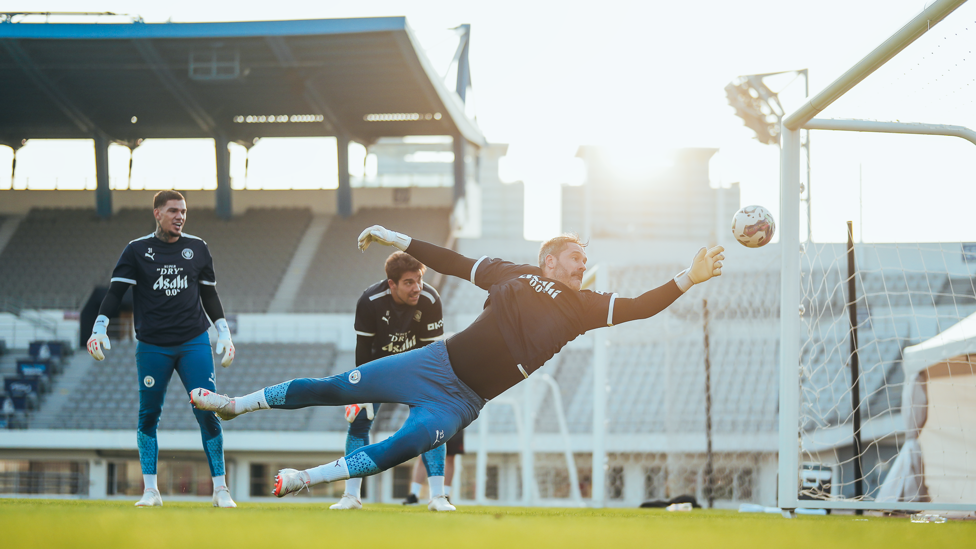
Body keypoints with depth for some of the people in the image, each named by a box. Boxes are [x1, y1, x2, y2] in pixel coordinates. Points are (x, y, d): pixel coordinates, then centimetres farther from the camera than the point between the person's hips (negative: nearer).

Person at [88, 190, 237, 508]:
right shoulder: (137, 250, 3)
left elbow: (209, 294, 17)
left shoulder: (197, 249, 9)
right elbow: (116, 292, -1)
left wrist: (224, 334, 12)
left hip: (194, 343, 1)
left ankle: (220, 489, -1)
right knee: (148, 415, 1)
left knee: (207, 413, -7)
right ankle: (150, 490, 10)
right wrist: (99, 329, -14)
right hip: (152, 347, -1)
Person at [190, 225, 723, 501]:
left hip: (462, 401, -1)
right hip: (434, 362, 1)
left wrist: (688, 279, -19)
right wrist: (397, 239, 14)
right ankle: (238, 403, 17)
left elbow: (638, 307, -7)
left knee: (402, 448, -23)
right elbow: (454, 262, 15)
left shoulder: (581, 307, 4)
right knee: (335, 389, 1)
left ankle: (303, 479, -12)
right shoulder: (513, 275, 7)